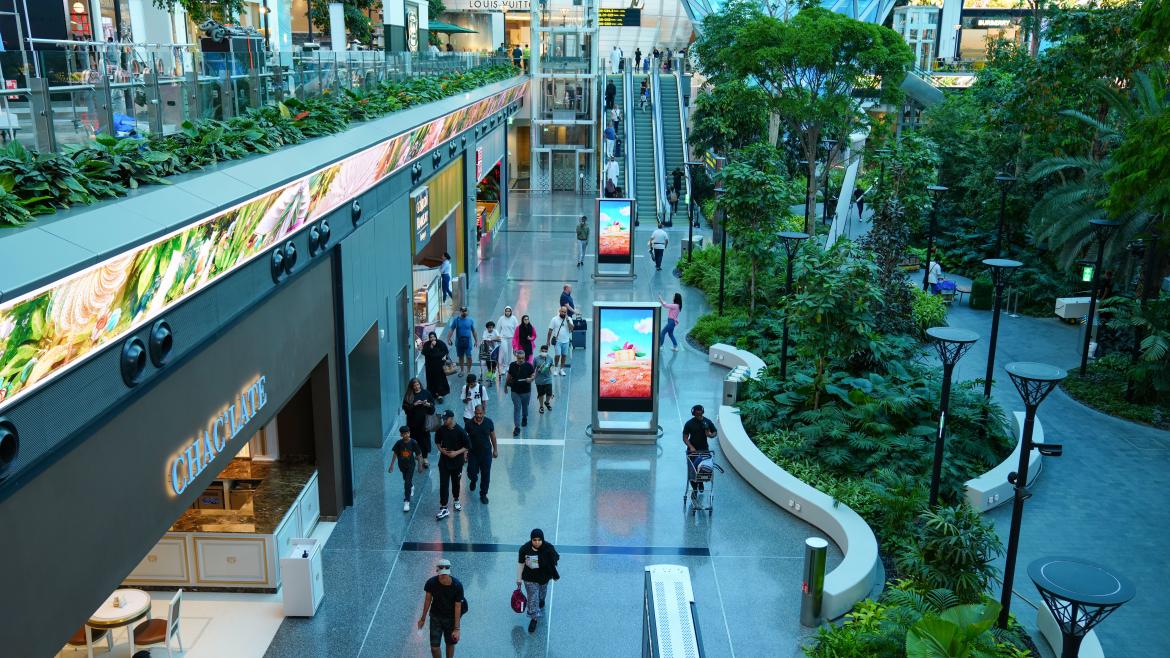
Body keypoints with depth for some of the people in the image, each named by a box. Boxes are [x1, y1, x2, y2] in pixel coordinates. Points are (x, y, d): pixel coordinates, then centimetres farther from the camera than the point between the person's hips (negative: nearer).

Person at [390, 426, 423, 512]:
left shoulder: (413, 443, -19)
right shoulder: (399, 443, -16)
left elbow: (417, 455, -8)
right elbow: (395, 454, -7)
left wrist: (420, 465, -1)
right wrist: (391, 465, -7)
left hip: (411, 464, -3)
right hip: (402, 465, 3)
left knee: (407, 483, -10)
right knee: (406, 480, 26)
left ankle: (406, 501, -5)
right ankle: (411, 487, 59)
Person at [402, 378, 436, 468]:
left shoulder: (426, 393, 0)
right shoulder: (409, 395, 0)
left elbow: (433, 404, 8)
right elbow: (405, 407, -4)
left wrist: (428, 404, -14)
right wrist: (414, 404, -18)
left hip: (424, 421, -1)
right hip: (413, 421, 1)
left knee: (424, 439, 0)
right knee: (415, 439, 6)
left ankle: (425, 458, 9)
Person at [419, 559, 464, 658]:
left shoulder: (457, 585, -26)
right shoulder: (431, 583, -21)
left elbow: (458, 607, -20)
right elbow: (428, 599, -4)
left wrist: (456, 628, -20)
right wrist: (423, 618, 6)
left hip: (451, 617, -1)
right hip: (436, 617, 1)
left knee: (450, 644, 14)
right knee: (434, 646, -2)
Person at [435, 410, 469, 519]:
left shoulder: (460, 431, -15)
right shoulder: (441, 430, -6)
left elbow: (467, 446, -8)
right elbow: (437, 441, 12)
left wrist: (457, 452, -20)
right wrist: (440, 449, -8)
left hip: (457, 461, -1)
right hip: (444, 462, 1)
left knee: (456, 483, 16)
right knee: (443, 484, -4)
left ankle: (456, 500, 42)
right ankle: (443, 508, -2)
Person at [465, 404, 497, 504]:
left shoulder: (489, 422, -9)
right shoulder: (469, 424, -12)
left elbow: (493, 436, 3)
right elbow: (466, 438, -2)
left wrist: (495, 450, 7)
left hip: (486, 452, 1)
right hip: (473, 453, 0)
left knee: (486, 475, 5)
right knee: (471, 473, 4)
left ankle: (483, 494, 23)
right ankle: (473, 481, 42)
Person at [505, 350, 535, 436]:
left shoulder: (528, 365, -10)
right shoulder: (512, 365, -6)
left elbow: (534, 375, -5)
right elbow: (509, 376, 7)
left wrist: (531, 379, -27)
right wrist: (505, 386, 13)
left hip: (526, 391, 0)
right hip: (515, 391, 0)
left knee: (525, 406, 20)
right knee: (516, 408, -4)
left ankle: (524, 418, 50)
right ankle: (516, 427, -4)